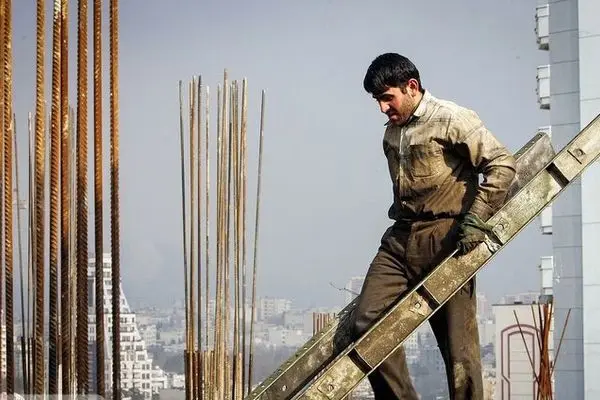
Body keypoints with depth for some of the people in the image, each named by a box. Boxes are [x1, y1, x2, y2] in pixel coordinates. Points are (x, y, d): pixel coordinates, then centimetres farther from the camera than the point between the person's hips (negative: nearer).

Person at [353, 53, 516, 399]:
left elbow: (502, 164, -10)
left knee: (458, 344, -5)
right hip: (400, 240, 7)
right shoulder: (392, 133, 17)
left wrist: (476, 220, -14)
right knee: (367, 325, -7)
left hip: (445, 240, -7)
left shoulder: (452, 119, -6)